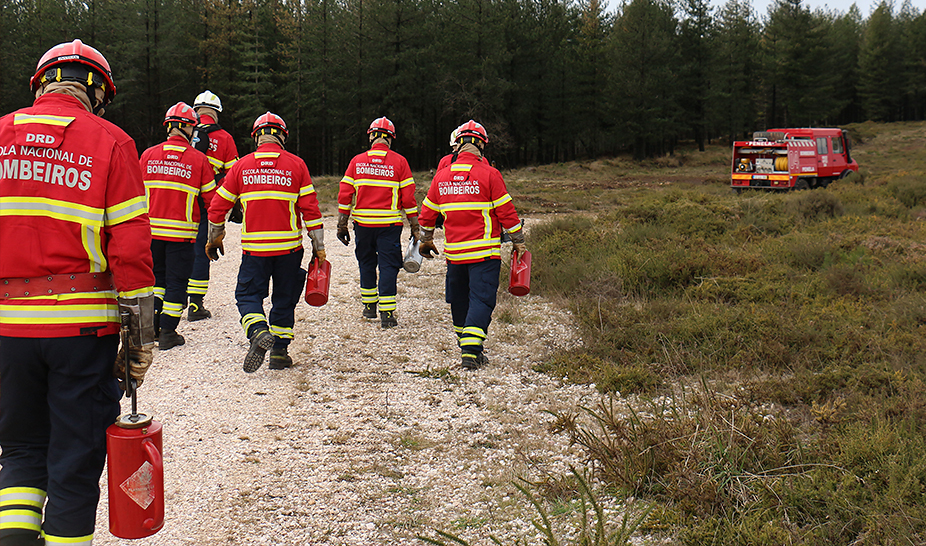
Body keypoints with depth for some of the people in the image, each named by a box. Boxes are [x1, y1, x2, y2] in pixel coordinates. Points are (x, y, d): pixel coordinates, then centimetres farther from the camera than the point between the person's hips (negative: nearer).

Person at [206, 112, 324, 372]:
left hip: (254, 247, 0)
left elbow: (218, 206, 7)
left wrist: (214, 238, 23)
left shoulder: (242, 165, 3)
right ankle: (279, 352, 17)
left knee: (248, 294, 9)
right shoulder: (296, 165, -1)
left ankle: (259, 333, -18)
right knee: (284, 298, 14)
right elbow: (310, 208, -3)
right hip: (288, 247, 0)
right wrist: (318, 246, 4)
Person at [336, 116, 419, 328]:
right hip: (389, 223, -2)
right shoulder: (399, 162, -2)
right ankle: (387, 313, -5)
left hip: (363, 223, 2)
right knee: (388, 266, 1)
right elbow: (408, 199, -4)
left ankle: (369, 306, 28)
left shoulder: (357, 161, 3)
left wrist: (341, 225, 8)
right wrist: (415, 227, 2)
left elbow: (344, 196, 2)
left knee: (366, 263, 18)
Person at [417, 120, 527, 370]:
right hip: (484, 251, -4)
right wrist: (518, 241, 4)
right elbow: (506, 211, -6)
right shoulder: (489, 174, -9)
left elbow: (427, 213, 14)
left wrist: (426, 240, 28)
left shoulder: (441, 176, 5)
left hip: (454, 252, 4)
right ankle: (471, 350, -16)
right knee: (481, 299, -4)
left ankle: (466, 345, 29)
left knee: (459, 300, 17)